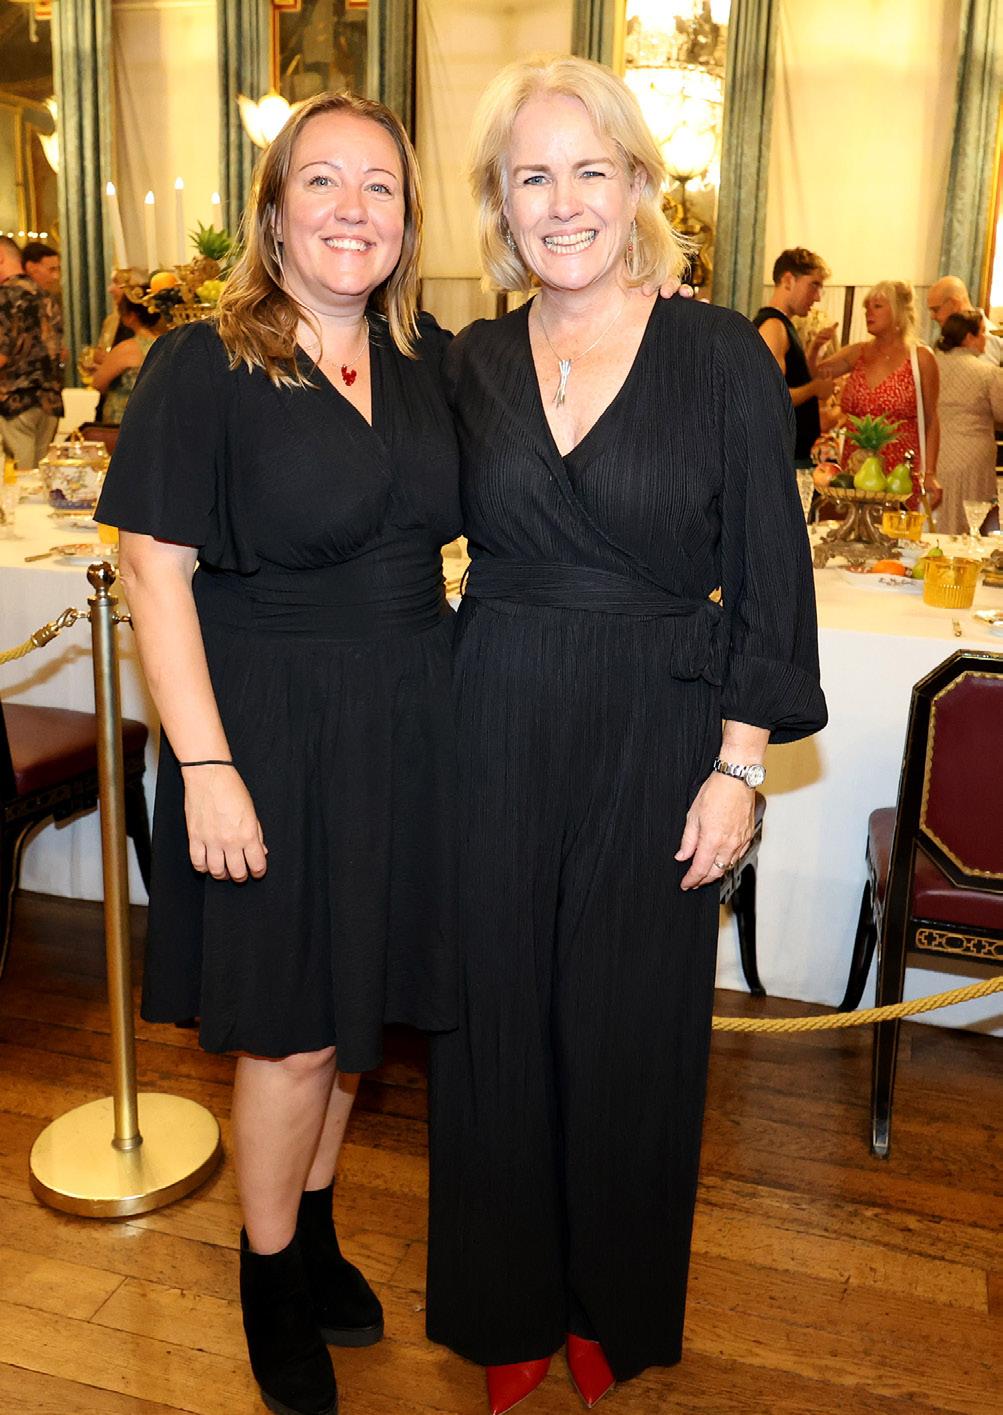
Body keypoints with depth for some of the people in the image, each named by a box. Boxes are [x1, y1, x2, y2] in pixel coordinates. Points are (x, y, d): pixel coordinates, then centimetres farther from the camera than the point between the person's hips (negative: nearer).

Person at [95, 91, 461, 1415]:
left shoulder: (432, 359, 5)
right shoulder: (201, 367, -10)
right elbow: (155, 571, -13)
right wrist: (206, 768, -18)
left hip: (407, 727, 5)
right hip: (273, 732, -5)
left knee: (357, 1005, 18)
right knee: (292, 1032, 6)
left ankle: (314, 1228, 43)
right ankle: (271, 1286, 33)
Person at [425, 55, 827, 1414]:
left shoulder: (722, 356, -4)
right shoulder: (470, 363, 4)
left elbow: (768, 577, -4)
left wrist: (738, 765, -8)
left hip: (656, 742, -2)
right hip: (492, 738, 3)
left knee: (628, 1026, 11)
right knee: (499, 1019, 11)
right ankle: (510, 1305, 35)